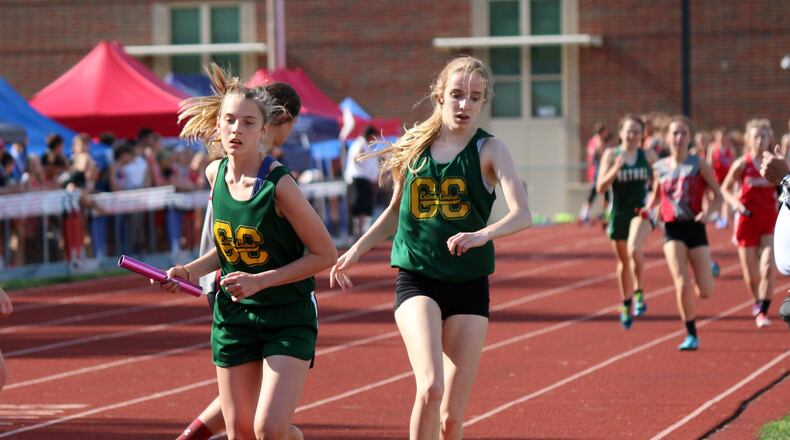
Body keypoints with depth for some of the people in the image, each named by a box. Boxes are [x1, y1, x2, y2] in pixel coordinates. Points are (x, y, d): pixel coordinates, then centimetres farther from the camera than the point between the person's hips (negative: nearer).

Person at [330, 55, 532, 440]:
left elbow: (522, 214, -19)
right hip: (416, 281, 0)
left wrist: (483, 235, -38)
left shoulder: (488, 150, -4)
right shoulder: (413, 147, 4)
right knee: (430, 388, -23)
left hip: (469, 285, 0)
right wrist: (356, 251, 12)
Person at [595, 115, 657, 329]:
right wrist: (616, 168, -22)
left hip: (641, 211, -2)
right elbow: (601, 187, -8)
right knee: (623, 261, 13)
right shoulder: (611, 155, -2)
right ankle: (626, 304, 32)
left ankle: (639, 292, -13)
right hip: (619, 213, 2)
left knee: (634, 248, -30)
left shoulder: (648, 156, 0)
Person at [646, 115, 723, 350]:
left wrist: (708, 212, -19)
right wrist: (648, 208, 0)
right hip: (672, 230, 1)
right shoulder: (660, 168, 4)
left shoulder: (699, 165, -3)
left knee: (704, 292, -2)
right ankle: (691, 335, 0)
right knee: (682, 285, -16)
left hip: (695, 228, -1)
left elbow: (718, 195, 0)